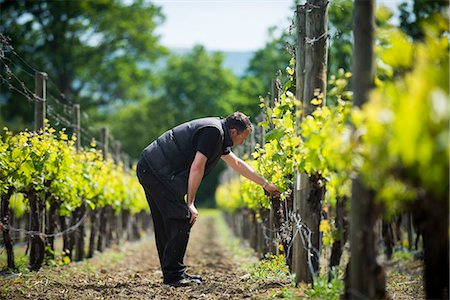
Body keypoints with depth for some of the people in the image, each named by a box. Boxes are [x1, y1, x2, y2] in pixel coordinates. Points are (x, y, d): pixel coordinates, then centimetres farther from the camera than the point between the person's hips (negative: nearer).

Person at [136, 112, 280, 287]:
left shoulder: (218, 134, 19)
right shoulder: (213, 132, -13)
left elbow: (237, 163, 31)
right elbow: (197, 167, -19)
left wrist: (265, 184, 36)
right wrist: (190, 203, -15)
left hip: (148, 169, 11)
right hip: (156, 172, -11)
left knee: (166, 224, 14)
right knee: (181, 220, -9)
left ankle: (171, 273, 19)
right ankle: (173, 275, -6)